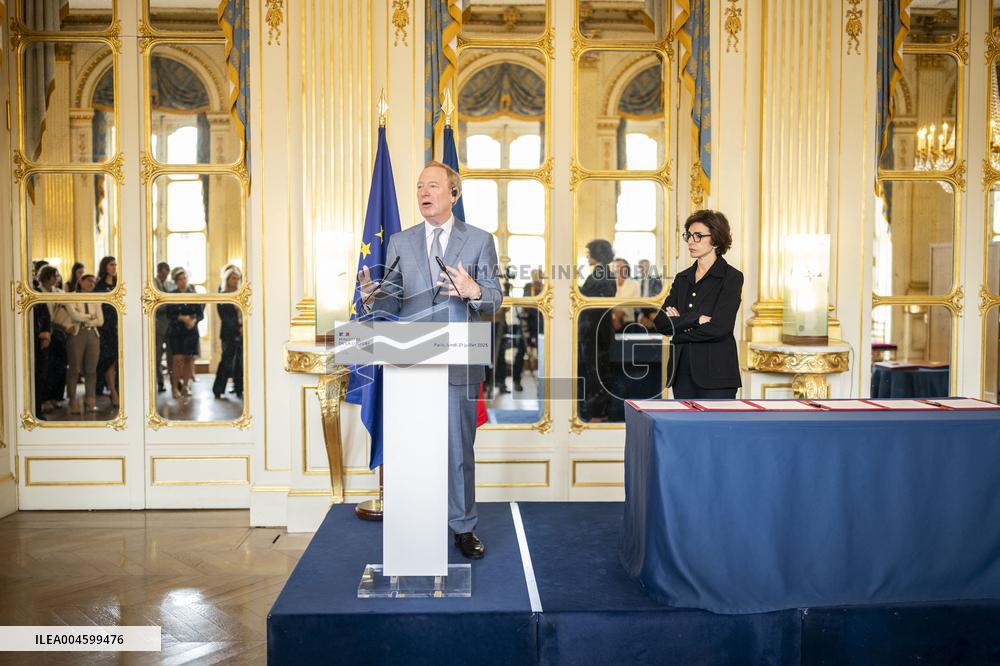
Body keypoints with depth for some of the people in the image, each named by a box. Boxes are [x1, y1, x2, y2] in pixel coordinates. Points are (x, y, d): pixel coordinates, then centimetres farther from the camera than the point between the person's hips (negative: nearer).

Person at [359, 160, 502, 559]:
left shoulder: (479, 241, 5)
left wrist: (474, 291, -20)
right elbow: (392, 303, 8)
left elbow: (495, 299, 2)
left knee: (459, 447, 6)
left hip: (458, 361, -1)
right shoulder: (400, 242, 11)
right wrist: (373, 293, -14)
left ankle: (463, 527, 20)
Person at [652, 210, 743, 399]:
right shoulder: (682, 278, 14)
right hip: (682, 372, 6)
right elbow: (660, 322, 1)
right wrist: (694, 319, -13)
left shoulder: (731, 277, -3)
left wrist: (678, 325, -5)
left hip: (716, 373, -5)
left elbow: (719, 328, -15)